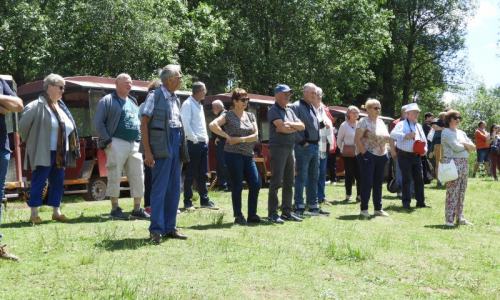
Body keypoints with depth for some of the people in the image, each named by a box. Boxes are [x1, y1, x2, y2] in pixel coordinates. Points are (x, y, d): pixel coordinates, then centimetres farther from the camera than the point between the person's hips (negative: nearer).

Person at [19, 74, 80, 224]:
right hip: (43, 153, -8)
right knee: (38, 182, -1)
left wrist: (73, 147, 12)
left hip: (60, 153, 8)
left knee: (58, 182, 11)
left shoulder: (61, 106, 14)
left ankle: (56, 212, 20)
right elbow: (24, 123, -12)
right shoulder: (37, 106, -12)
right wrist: (28, 140, 0)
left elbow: (69, 128, 19)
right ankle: (34, 214, 5)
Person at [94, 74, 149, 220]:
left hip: (134, 145, 7)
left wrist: (140, 140, 14)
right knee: (115, 177, -3)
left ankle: (137, 209, 12)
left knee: (138, 177, 5)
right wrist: (107, 140, -12)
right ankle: (115, 209, 5)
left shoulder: (133, 102, 20)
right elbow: (98, 122, -6)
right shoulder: (107, 101, -1)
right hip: (117, 144, -6)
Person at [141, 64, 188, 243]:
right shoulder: (155, 96, -6)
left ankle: (170, 227, 18)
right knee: (159, 188, -6)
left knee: (174, 188, 10)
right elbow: (144, 123, -10)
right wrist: (147, 151, -16)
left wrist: (182, 148, 11)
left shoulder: (176, 99, 16)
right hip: (161, 146, -8)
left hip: (176, 144, 8)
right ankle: (156, 230, -1)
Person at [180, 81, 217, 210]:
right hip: (193, 144, -9)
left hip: (203, 143, 9)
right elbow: (185, 124, -17)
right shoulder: (187, 104, -9)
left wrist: (206, 138, 13)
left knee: (202, 174, 12)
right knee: (190, 174, -4)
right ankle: (188, 202, 2)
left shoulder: (199, 105, 18)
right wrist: (194, 139, -18)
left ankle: (204, 200, 18)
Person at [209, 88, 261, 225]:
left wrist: (240, 139, -11)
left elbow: (255, 135, 2)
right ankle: (238, 216, 10)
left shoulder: (250, 116, 12)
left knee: (256, 184, 2)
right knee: (237, 186, -1)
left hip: (248, 155, 6)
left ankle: (252, 215, 14)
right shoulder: (228, 115, -4)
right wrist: (227, 136, -16)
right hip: (233, 154, -6)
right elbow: (212, 125, -19)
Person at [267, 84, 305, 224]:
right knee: (276, 182, -8)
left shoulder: (289, 111, 19)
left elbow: (302, 126, 11)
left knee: (289, 182, 9)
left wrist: (289, 125, -6)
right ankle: (272, 213, -5)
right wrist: (294, 128, -2)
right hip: (278, 148, -8)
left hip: (290, 148, 8)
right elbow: (282, 127, -19)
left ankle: (287, 211, 16)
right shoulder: (273, 110, -5)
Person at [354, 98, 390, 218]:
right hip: (368, 156, -7)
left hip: (381, 155, 7)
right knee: (367, 182, -6)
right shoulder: (364, 122, -8)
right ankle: (364, 209, 0)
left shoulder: (381, 122, 15)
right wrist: (364, 153, -17)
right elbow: (357, 139, -14)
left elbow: (385, 138, 25)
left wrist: (388, 138, 4)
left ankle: (378, 208, 18)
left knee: (378, 183, 11)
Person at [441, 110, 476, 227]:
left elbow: (473, 147, 14)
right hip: (452, 163, -8)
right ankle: (449, 219, -7)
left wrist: (464, 144, -5)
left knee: (461, 192, 8)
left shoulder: (461, 133, 20)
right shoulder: (446, 132, -4)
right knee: (452, 192, -9)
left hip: (464, 163, 8)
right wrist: (467, 147, 3)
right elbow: (456, 147, -16)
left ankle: (460, 218, 14)